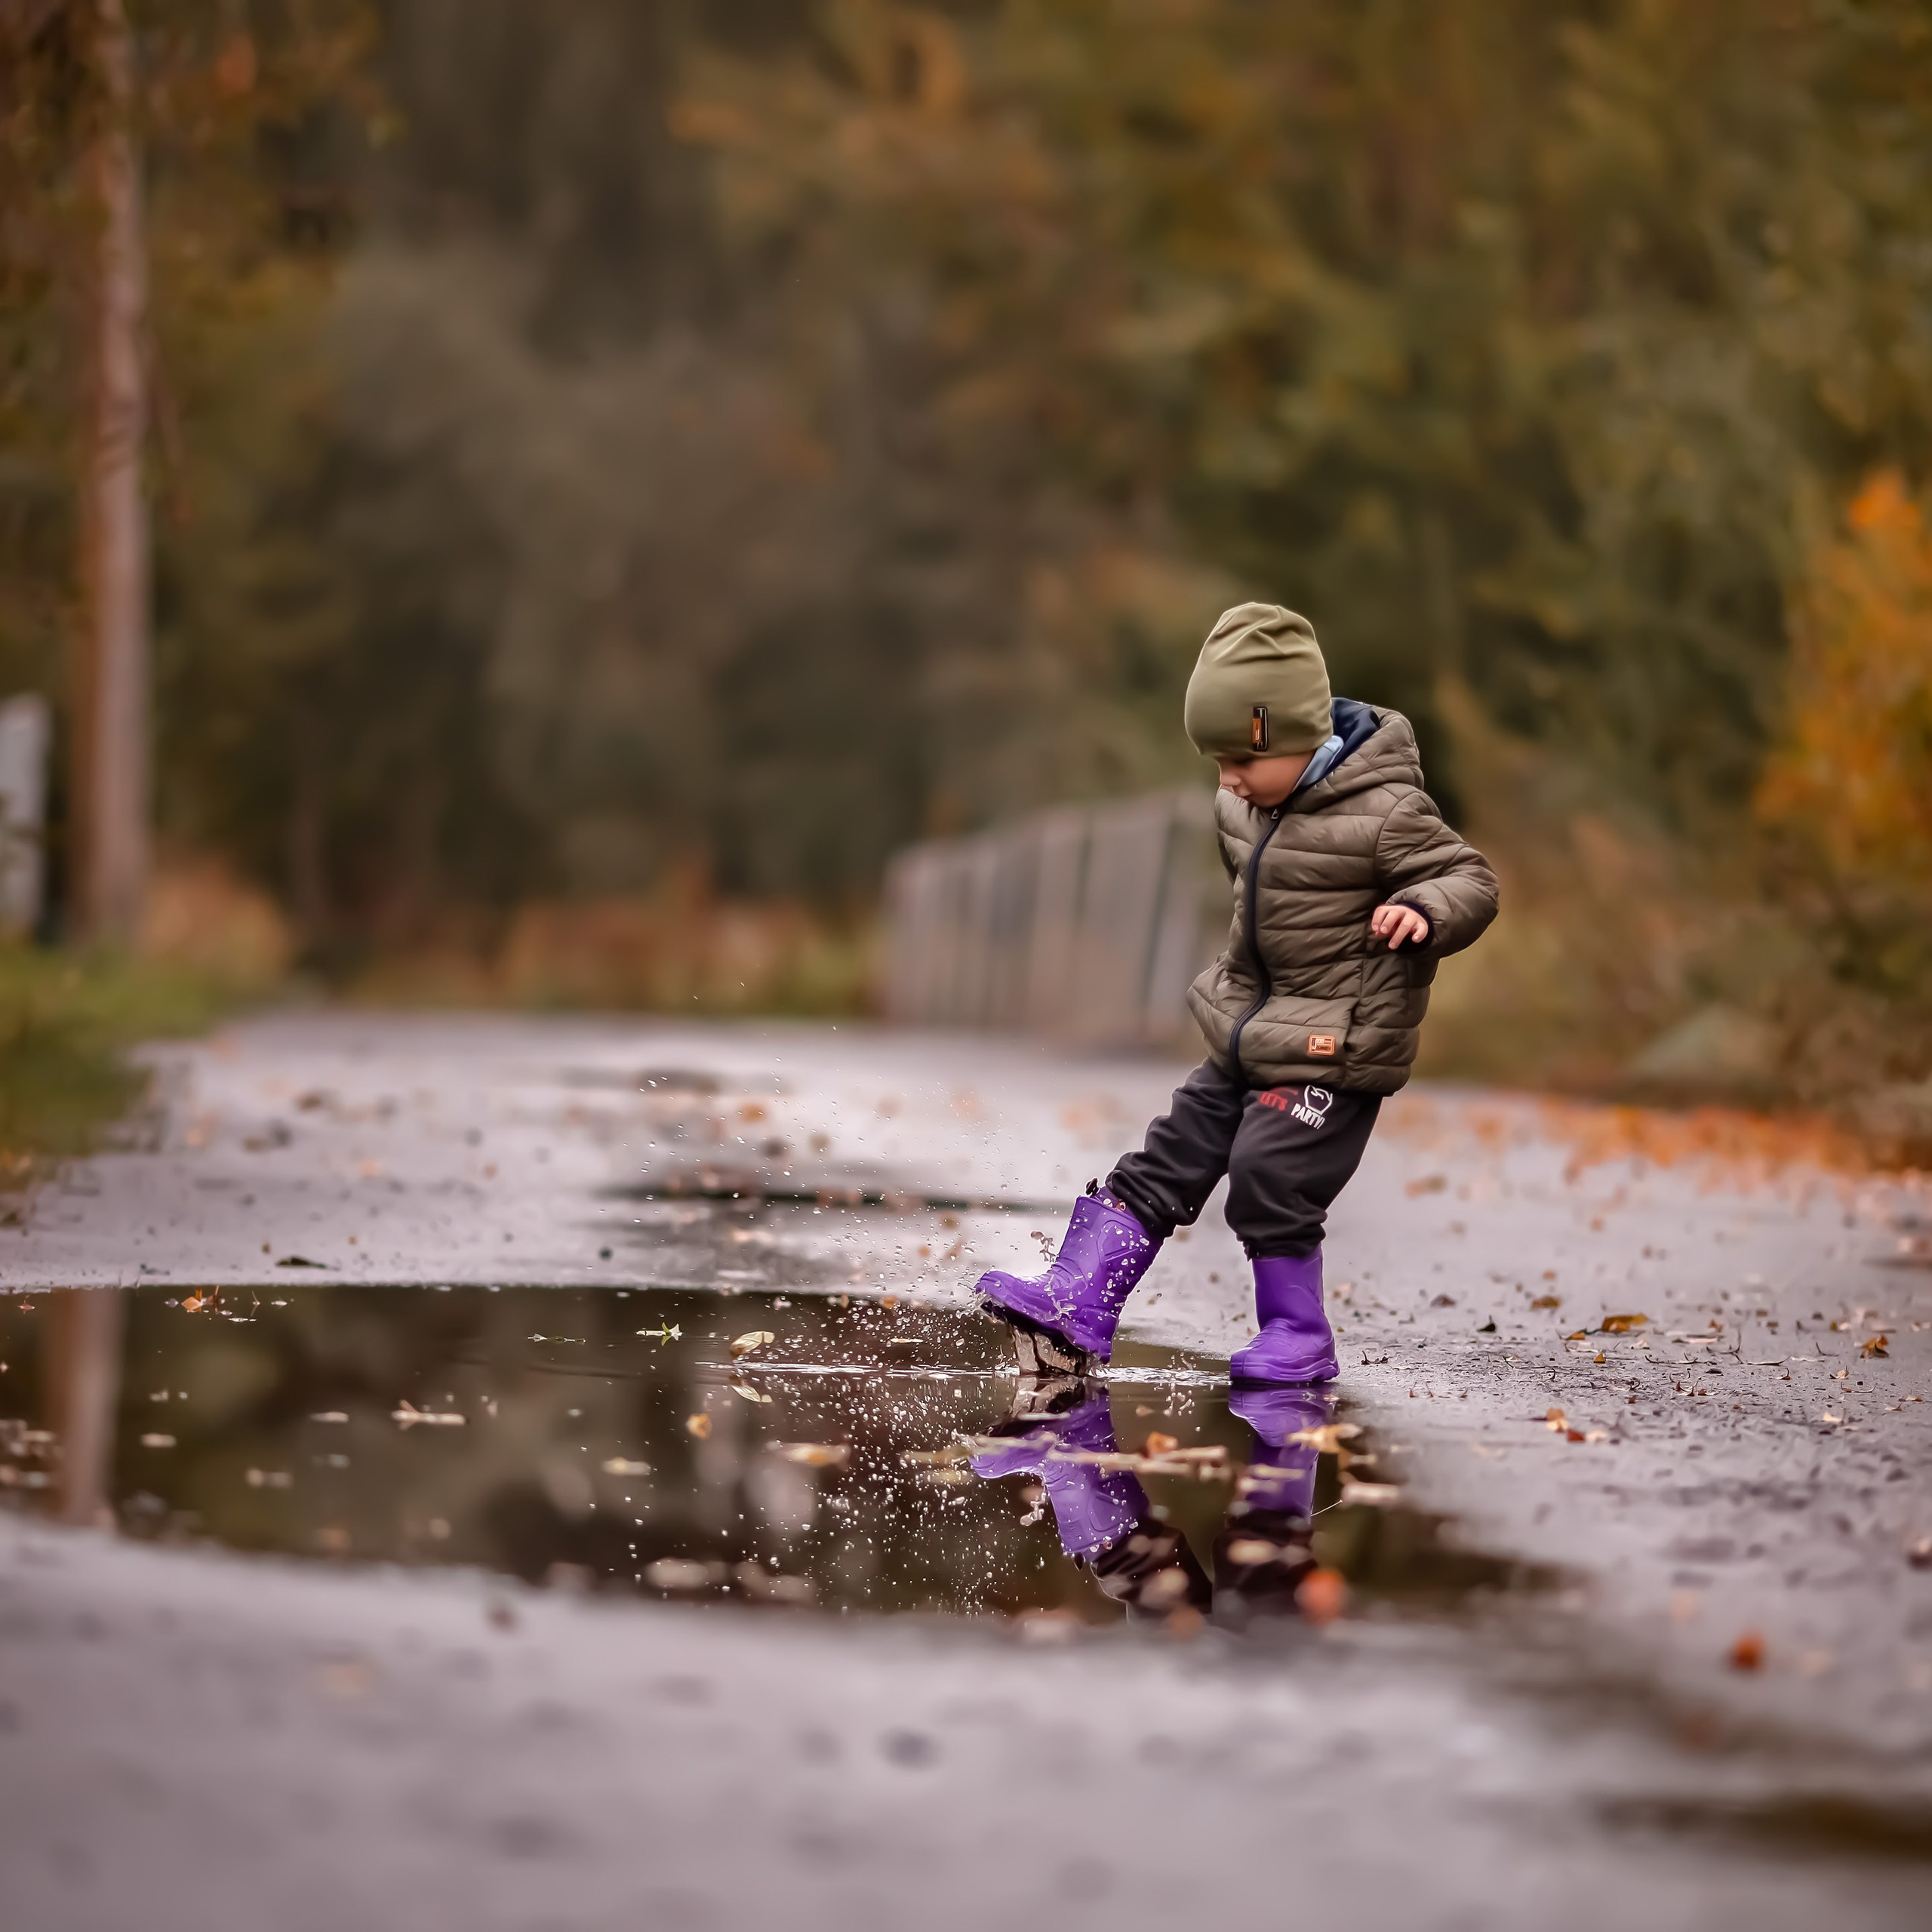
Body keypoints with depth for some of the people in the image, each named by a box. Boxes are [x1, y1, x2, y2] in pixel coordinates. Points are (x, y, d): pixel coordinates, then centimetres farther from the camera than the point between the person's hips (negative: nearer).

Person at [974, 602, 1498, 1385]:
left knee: (1268, 1177, -13)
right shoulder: (1246, 806, 4)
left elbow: (1470, 879, -14)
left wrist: (1425, 912, -34)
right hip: (1249, 1028, 8)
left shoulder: (1385, 813, -18)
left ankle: (1298, 1338, 4)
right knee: (1170, 1157, 4)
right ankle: (1076, 1305, 4)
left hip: (1337, 1046, -8)